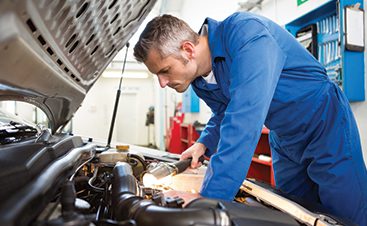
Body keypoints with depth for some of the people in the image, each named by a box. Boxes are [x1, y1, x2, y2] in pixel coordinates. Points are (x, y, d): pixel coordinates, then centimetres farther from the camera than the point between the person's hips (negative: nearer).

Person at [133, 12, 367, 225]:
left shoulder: (245, 32, -32)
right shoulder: (200, 82, -7)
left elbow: (244, 121, -42)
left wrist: (210, 200, -41)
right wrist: (205, 143, -8)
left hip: (327, 126, -6)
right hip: (285, 142, 7)